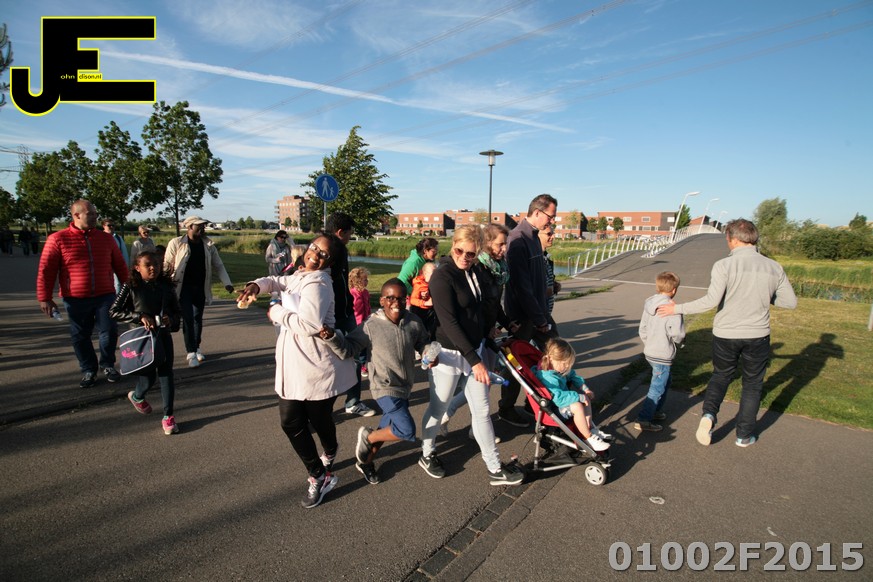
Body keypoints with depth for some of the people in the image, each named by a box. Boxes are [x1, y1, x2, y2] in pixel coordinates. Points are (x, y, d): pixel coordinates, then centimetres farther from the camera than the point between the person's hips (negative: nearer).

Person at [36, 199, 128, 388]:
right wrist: (44, 298, -6)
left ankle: (108, 365, 23)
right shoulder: (57, 239, -4)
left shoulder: (106, 238, 5)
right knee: (80, 337, 8)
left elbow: (120, 266, 11)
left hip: (105, 296, 1)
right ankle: (89, 370, 24)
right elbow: (46, 270, -3)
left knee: (109, 332, 2)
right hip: (75, 299, -1)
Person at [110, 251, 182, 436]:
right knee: (149, 376, 4)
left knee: (166, 374, 1)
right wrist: (140, 316, -18)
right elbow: (114, 311, -6)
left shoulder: (166, 286, 1)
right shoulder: (131, 287, -6)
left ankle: (168, 416, 11)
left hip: (164, 336, 2)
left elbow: (178, 311, 8)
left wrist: (171, 319, -13)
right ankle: (137, 396, 40)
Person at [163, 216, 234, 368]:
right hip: (183, 288, -3)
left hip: (201, 288, 4)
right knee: (188, 319, -6)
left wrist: (227, 283, -7)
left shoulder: (208, 245, 3)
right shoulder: (176, 243, -7)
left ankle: (196, 348, 27)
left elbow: (218, 266, 5)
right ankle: (191, 353, -1)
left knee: (198, 319, 12)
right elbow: (167, 264, -4)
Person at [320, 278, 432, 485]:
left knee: (388, 428, 22)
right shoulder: (371, 326, -16)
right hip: (385, 388, -6)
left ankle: (365, 461, 48)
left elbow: (423, 343, 12)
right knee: (407, 431, -17)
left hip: (405, 387, 6)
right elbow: (347, 349, -15)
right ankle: (367, 436, 11)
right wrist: (332, 337, -33)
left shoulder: (414, 322, -5)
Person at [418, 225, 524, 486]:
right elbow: (449, 322, -23)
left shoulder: (474, 272, 3)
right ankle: (427, 454, 37)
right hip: (448, 354, -7)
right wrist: (475, 361, -24)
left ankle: (494, 468, 25)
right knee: (438, 409, 13)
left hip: (474, 350, 7)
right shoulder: (443, 276, -19)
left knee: (482, 410, 13)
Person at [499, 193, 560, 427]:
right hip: (522, 315, -9)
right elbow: (522, 286, -23)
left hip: (538, 310, 9)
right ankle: (506, 409, 23)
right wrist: (539, 319, -18)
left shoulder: (534, 236, 10)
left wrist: (544, 312, 13)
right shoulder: (517, 240, -20)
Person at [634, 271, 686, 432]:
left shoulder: (649, 304, 3)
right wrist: (678, 340, 2)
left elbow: (642, 330, 8)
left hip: (649, 352, 8)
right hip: (663, 356, -8)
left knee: (666, 381, 25)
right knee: (657, 389, 0)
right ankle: (643, 420, 1)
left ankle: (656, 411, 34)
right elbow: (677, 334, -21)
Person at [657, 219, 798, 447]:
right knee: (752, 384, 18)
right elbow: (791, 302, 5)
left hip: (725, 335, -2)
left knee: (720, 376, 21)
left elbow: (711, 300, -23)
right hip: (757, 335, 2)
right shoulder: (773, 267, -1)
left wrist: (678, 309, -15)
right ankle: (744, 435, 26)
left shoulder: (724, 265, -14)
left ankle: (709, 413, 0)